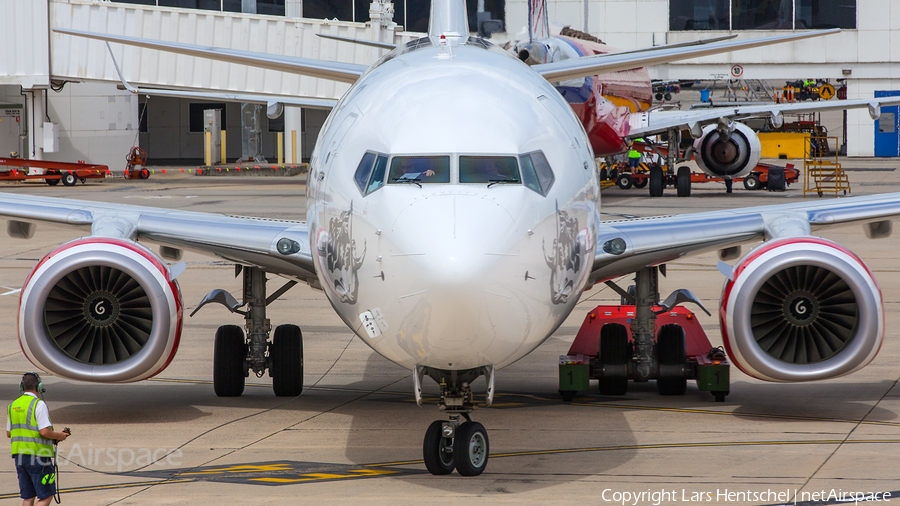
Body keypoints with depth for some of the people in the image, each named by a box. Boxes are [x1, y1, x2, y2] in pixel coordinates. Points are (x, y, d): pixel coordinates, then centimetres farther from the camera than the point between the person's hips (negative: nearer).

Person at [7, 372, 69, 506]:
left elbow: (9, 433, 16)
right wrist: (59, 436, -1)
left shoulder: (13, 406, 10)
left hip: (19, 455, 7)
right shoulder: (39, 405, -12)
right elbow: (45, 432, -19)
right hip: (38, 455, -7)